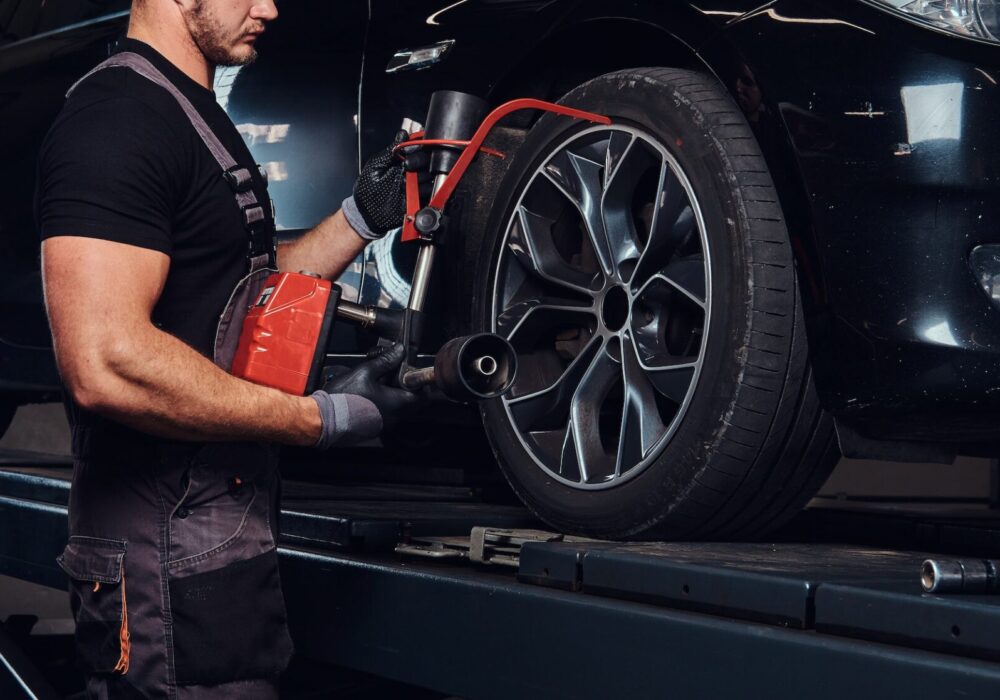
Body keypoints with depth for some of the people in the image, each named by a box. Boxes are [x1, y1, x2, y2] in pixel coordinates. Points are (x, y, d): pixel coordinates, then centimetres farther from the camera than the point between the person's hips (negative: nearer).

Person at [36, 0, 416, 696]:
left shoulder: (193, 116, 17)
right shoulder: (119, 113, -18)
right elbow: (106, 364, -28)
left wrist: (360, 219, 10)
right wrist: (321, 418, -22)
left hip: (224, 535, 10)